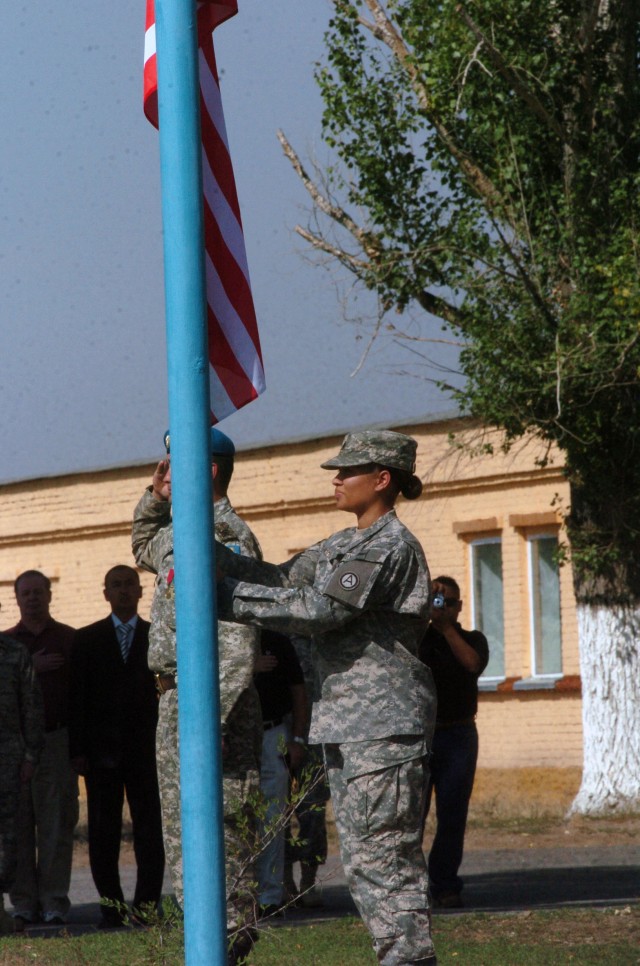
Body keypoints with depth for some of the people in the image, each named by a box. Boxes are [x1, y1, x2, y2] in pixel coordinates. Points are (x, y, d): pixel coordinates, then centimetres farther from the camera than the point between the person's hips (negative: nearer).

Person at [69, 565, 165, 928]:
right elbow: (77, 697, 4)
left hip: (146, 748, 0)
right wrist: (78, 749, -4)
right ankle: (111, 906, 6)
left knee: (149, 830, -2)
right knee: (104, 832, 1)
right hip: (102, 749, 0)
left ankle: (147, 903, 2)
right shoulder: (87, 639, 9)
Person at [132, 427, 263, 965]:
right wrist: (154, 498, 23)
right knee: (182, 827, 12)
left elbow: (238, 642, -21)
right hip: (175, 696, 10)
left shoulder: (226, 536, -14)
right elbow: (144, 551, 41)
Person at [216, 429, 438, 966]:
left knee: (383, 851, -11)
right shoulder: (343, 545, 18)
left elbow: (320, 609, -19)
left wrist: (227, 598, -16)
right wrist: (210, 554, 5)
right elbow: (284, 580, 16)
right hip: (347, 720, 10)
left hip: (385, 720, -10)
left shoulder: (391, 546, -13)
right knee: (361, 854, 11)